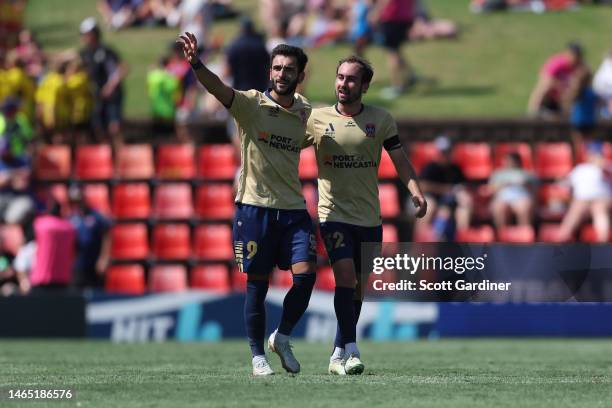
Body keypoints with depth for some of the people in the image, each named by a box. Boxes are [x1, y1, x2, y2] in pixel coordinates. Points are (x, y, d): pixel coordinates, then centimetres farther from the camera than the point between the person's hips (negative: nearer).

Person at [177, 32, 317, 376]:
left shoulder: (304, 111, 8)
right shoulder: (251, 104, -5)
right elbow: (218, 88, -25)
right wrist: (196, 63, -41)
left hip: (293, 208, 3)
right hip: (255, 206, -3)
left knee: (305, 275, -10)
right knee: (258, 285, 2)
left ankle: (283, 338, 13)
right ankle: (258, 356, 14)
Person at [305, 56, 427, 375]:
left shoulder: (380, 119, 3)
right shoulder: (317, 118, -1)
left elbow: (399, 160, 7)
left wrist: (415, 191, -7)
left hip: (369, 217, 3)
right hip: (334, 213, -3)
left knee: (359, 287, 8)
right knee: (345, 275, -21)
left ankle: (338, 354, 22)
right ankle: (351, 351, -20)